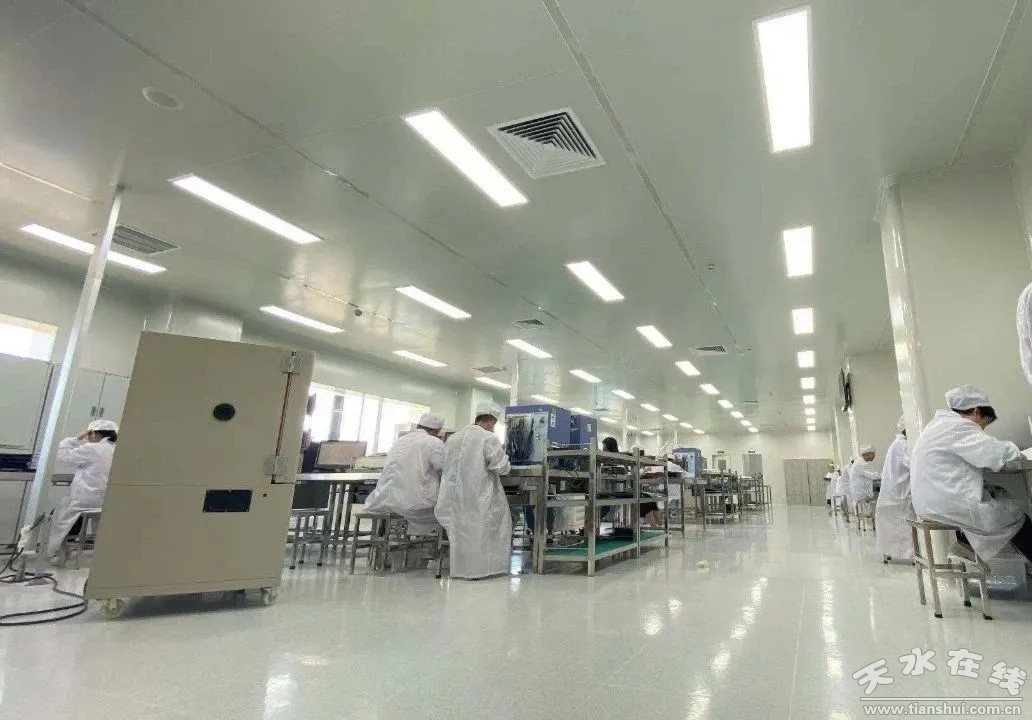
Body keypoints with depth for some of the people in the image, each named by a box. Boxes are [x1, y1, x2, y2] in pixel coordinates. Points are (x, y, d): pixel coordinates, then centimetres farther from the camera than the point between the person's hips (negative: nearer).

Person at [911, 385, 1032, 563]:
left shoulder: (938, 424, 17)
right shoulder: (958, 427, -14)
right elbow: (997, 453, -19)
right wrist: (1012, 450, 2)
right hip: (950, 506, -9)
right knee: (1016, 515, 10)